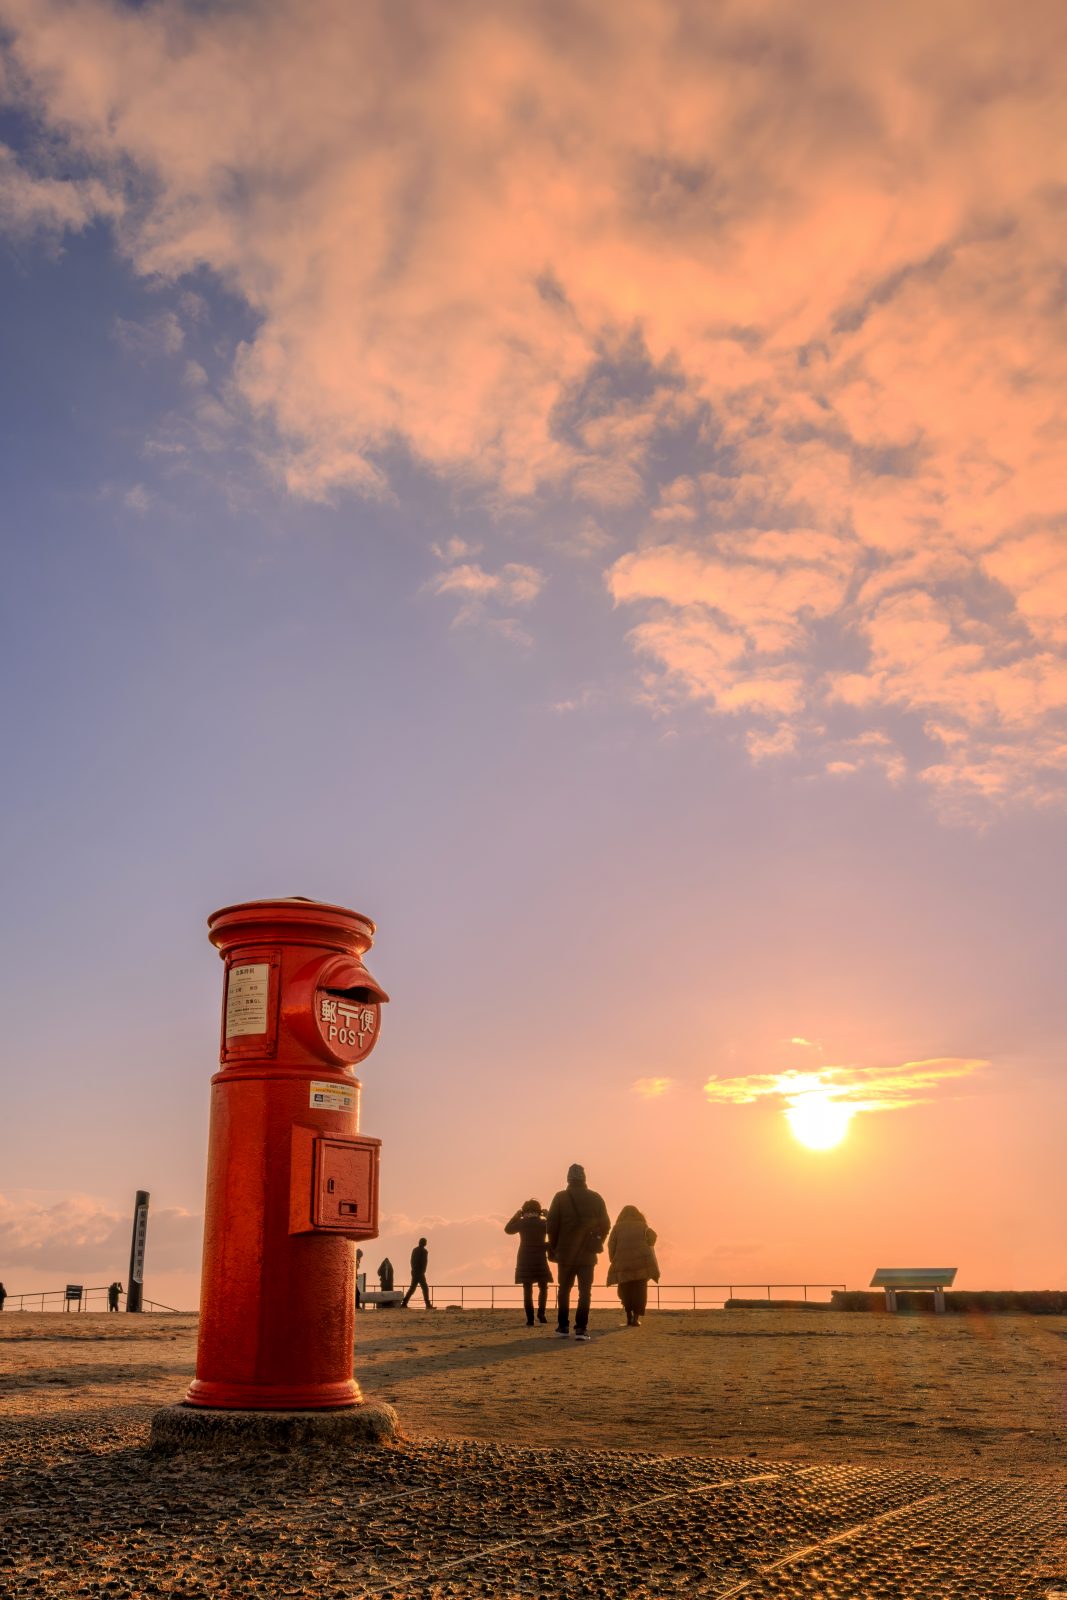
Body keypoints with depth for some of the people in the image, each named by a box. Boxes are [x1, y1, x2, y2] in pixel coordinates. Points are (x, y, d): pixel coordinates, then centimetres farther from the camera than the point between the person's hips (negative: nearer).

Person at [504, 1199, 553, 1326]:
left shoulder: (521, 1222, -3)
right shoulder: (543, 1223, -3)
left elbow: (508, 1229, 14)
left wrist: (516, 1216, 18)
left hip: (524, 1261, 0)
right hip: (540, 1260, 0)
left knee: (527, 1290, 4)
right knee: (543, 1288, 15)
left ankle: (530, 1319, -3)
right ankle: (541, 1312, -3)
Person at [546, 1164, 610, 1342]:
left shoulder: (560, 1197, -3)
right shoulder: (595, 1198, 1)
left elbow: (552, 1225, -5)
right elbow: (605, 1225, 1)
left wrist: (553, 1247, 6)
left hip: (566, 1253, 0)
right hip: (588, 1254, 0)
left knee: (564, 1290, 13)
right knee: (585, 1291, 3)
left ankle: (563, 1327, 11)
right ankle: (581, 1329, -7)